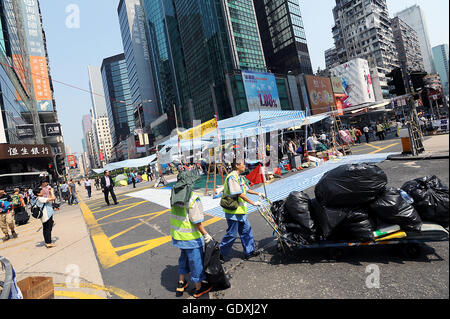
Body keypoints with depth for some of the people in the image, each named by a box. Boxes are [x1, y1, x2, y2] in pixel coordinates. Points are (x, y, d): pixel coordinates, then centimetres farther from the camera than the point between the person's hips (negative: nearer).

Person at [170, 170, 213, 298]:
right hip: (191, 237, -7)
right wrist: (206, 234, -15)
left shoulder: (174, 195, -2)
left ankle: (181, 283, 40)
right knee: (196, 260, 11)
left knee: (184, 256, 27)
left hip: (177, 234, 7)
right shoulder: (193, 199, -25)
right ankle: (199, 288, 29)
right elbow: (197, 222, -24)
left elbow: (177, 214, 7)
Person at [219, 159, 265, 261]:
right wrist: (253, 203, -21)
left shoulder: (239, 177, 14)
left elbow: (246, 189, 27)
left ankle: (249, 251, 28)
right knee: (232, 234, 0)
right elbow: (240, 194, -23)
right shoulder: (232, 177, -19)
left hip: (241, 210, 10)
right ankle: (220, 253, 16)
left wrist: (258, 194, 26)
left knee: (246, 231, 15)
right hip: (233, 211, -10)